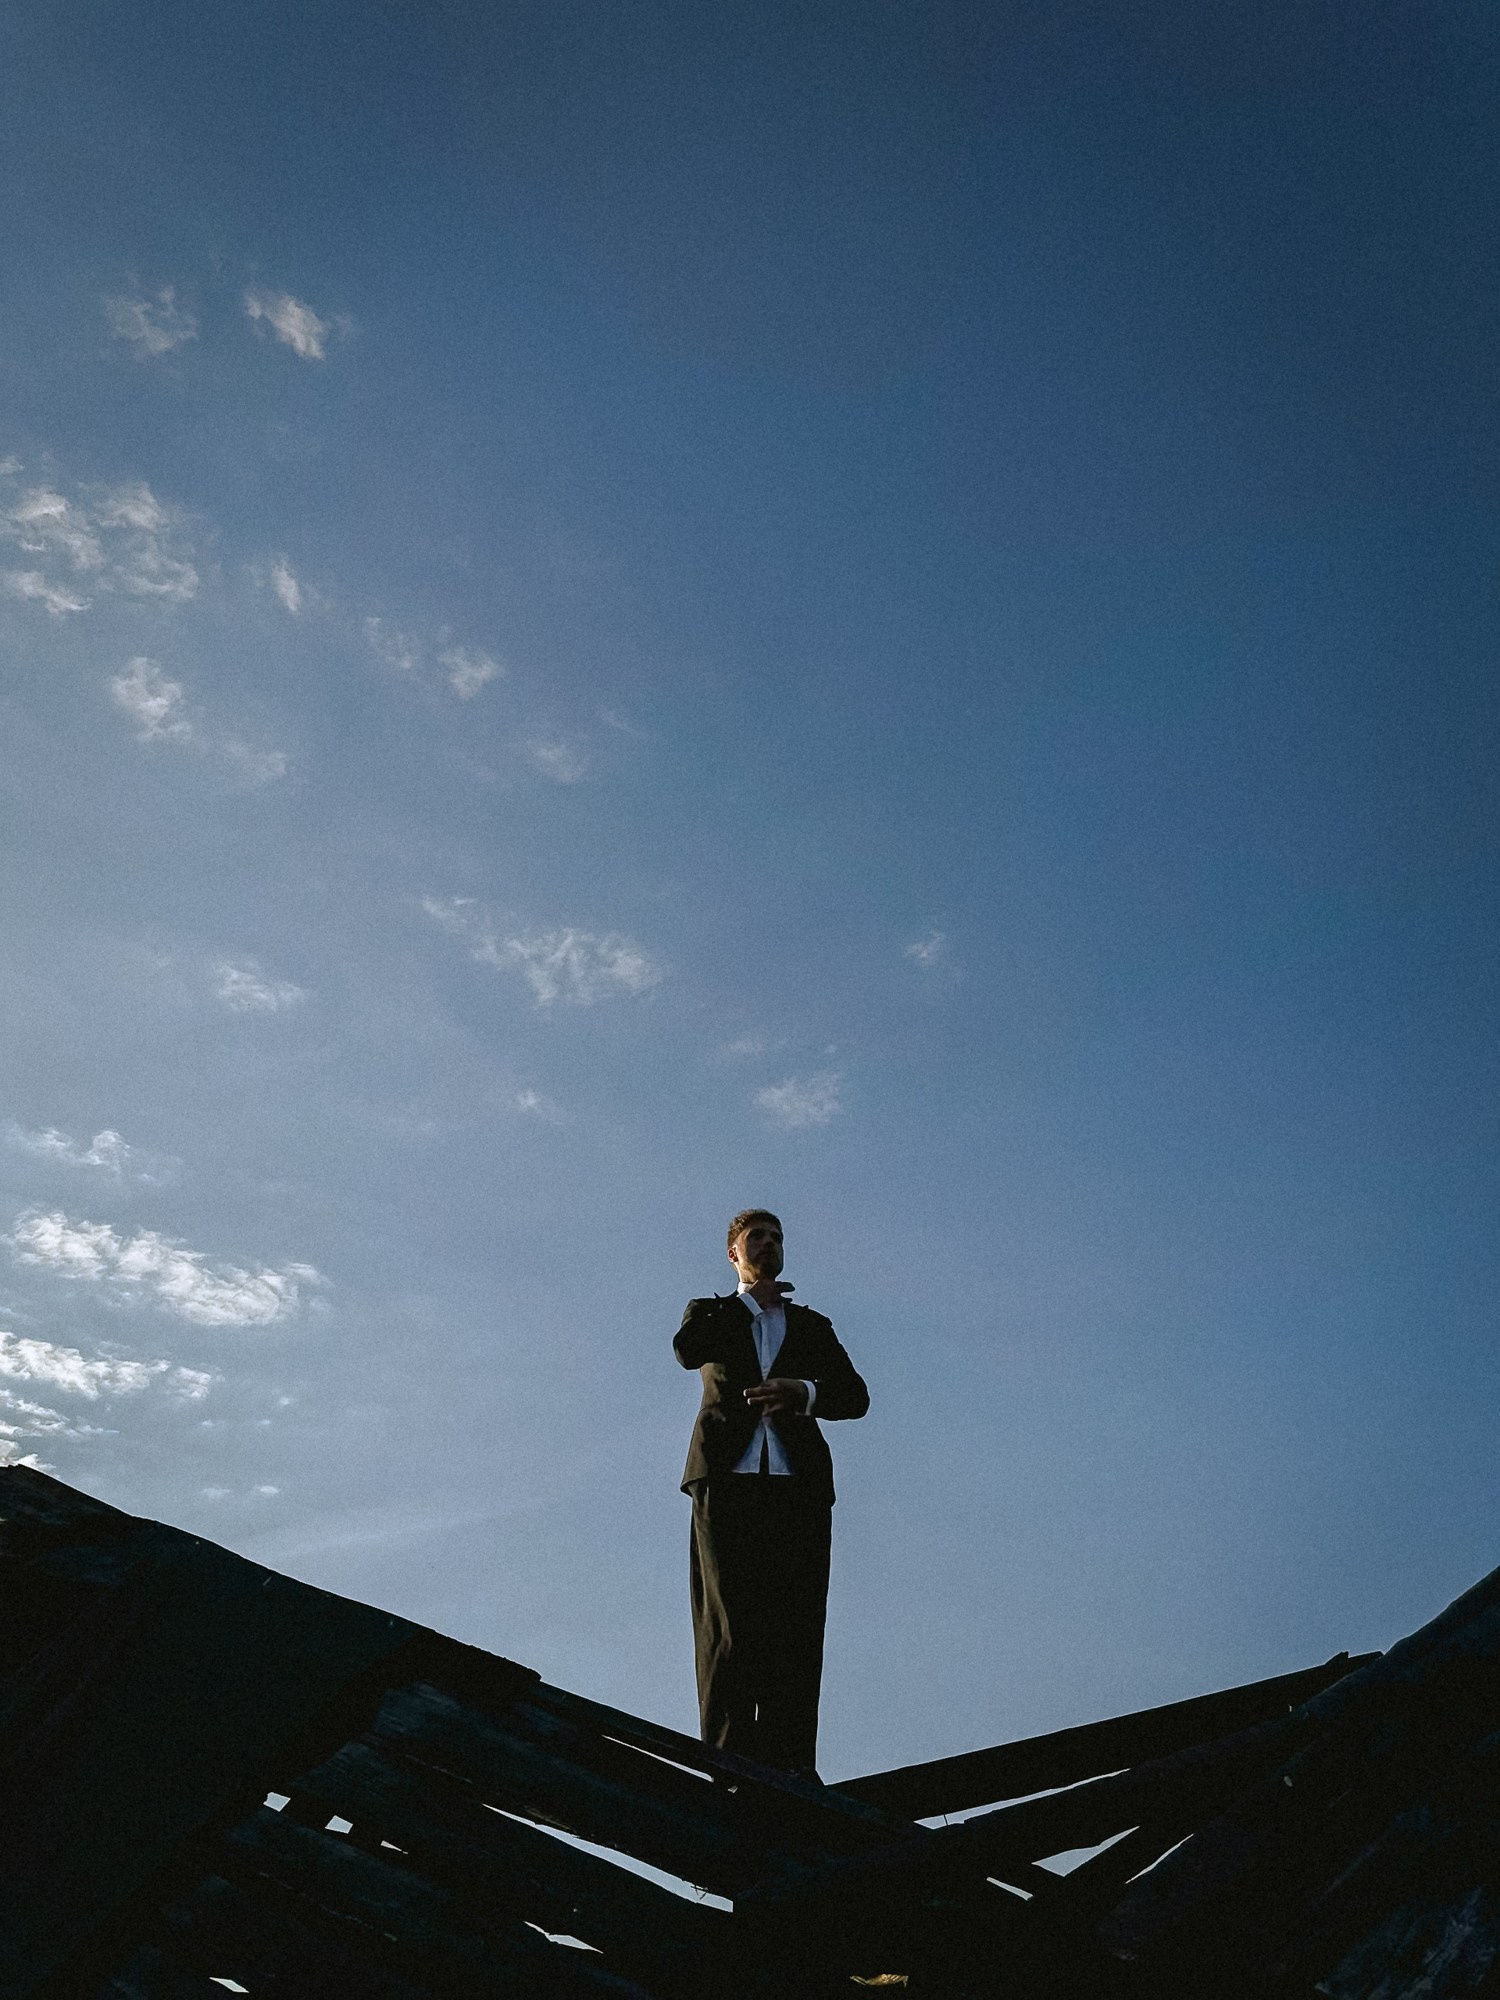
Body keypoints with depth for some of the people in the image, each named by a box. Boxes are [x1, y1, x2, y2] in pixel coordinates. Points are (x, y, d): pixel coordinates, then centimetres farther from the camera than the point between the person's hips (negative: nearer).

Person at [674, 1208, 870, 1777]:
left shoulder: (811, 1326, 24)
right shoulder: (710, 1314, 20)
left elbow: (855, 1396, 10)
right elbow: (687, 1351, -5)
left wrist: (804, 1392, -9)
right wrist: (747, 1303, 5)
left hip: (798, 1485, 2)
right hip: (727, 1480, -2)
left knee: (795, 1629, -7)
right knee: (728, 1626, -10)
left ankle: (789, 1765, -9)